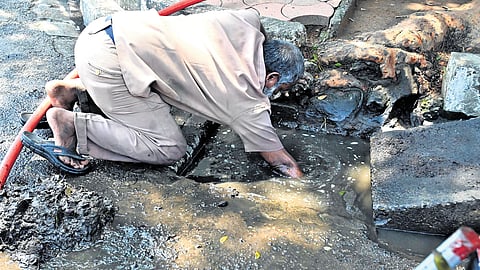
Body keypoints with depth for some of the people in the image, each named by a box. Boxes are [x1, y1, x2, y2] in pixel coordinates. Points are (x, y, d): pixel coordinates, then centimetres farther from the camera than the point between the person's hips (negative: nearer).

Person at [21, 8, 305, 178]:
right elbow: (283, 163, 2)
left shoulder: (248, 21, 7)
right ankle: (71, 124, -4)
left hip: (103, 29, 9)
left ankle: (71, 89, 20)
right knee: (169, 148, -2)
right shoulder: (249, 103, -6)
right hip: (108, 60, -8)